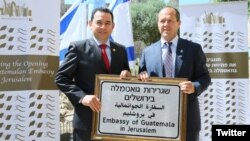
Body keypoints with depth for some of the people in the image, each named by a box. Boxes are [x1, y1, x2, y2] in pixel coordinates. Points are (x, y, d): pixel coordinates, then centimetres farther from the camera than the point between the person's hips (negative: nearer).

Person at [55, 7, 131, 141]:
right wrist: (82, 97, -20)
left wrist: (126, 73, -7)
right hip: (87, 118, -4)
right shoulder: (78, 47, -3)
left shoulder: (120, 50, 11)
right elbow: (61, 78, -6)